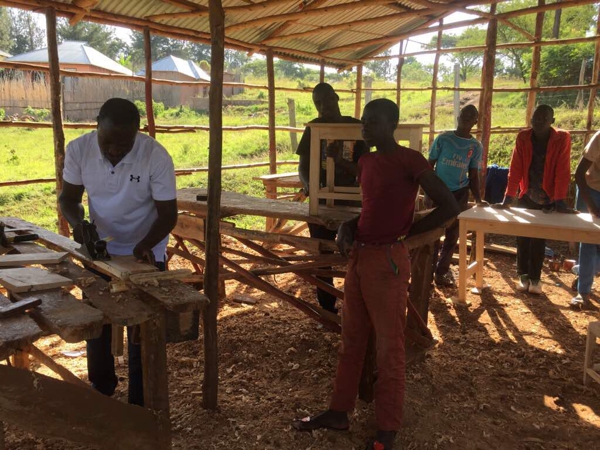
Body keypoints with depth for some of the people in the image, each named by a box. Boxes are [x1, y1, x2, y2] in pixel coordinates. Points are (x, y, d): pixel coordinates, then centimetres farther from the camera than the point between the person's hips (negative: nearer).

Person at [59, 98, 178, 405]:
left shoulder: (156, 157, -26)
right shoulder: (78, 149, -17)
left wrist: (145, 244, -37)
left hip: (145, 253, -3)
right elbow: (68, 197, -4)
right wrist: (77, 222, -25)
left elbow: (168, 214, -20)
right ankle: (100, 390, 41)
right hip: (99, 249, 4)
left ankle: (140, 404, 21)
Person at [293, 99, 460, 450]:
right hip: (358, 257, 8)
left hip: (387, 261, -8)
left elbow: (450, 207, -13)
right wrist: (347, 228, 3)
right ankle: (339, 411, 32)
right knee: (352, 339, 17)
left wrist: (407, 232, -8)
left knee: (389, 347, 4)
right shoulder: (365, 163, 11)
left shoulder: (410, 160, -12)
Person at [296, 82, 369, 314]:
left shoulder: (356, 127, -1)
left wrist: (340, 160, -23)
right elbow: (303, 166, -1)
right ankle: (327, 309, 18)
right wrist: (308, 185, -22)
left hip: (350, 199, -1)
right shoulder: (314, 127, 2)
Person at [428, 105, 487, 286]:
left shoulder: (476, 146, 3)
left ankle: (442, 270, 24)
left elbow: (473, 175, 7)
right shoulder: (443, 139, -4)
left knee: (452, 235, 9)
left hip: (459, 194, 3)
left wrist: (478, 199, -5)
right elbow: (429, 165, -1)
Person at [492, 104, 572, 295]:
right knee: (523, 237, 6)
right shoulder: (523, 137, -7)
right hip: (526, 197, 2)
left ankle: (535, 278, 16)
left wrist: (560, 200, -22)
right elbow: (515, 168, -10)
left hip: (548, 199, -2)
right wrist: (507, 198, -16)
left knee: (539, 239, 5)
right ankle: (523, 275, 21)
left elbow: (563, 171, -16)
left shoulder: (562, 138, -12)